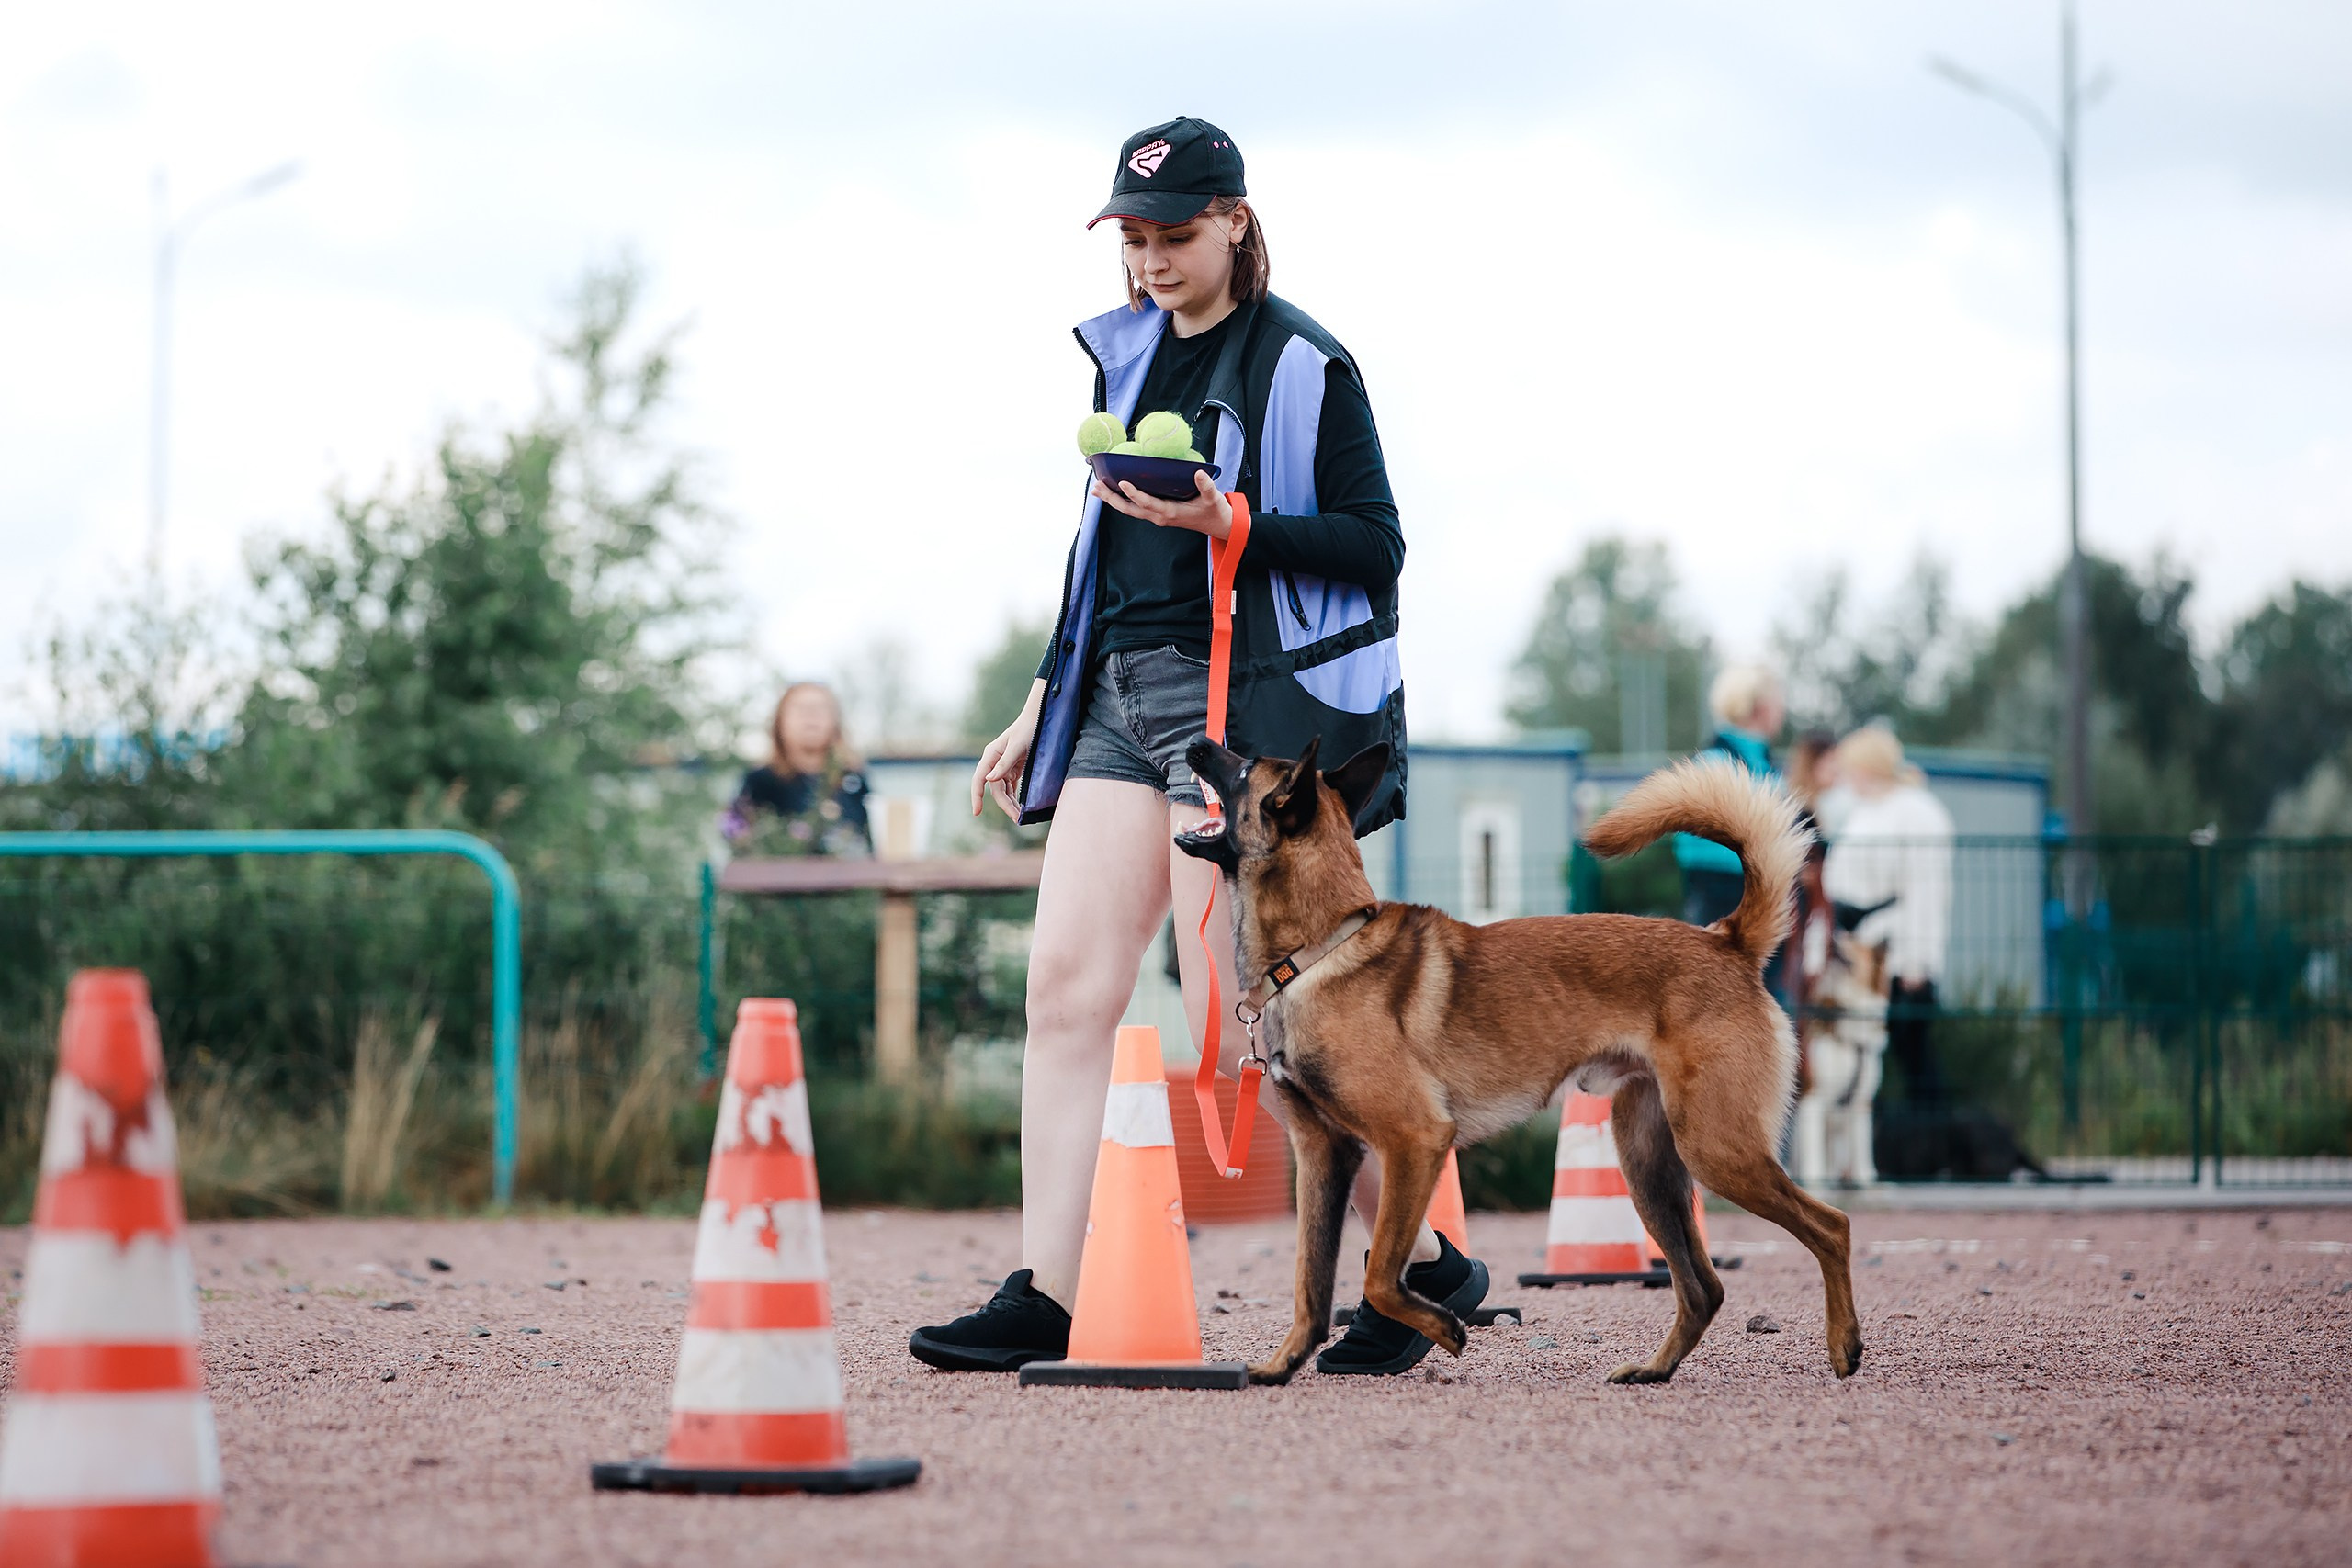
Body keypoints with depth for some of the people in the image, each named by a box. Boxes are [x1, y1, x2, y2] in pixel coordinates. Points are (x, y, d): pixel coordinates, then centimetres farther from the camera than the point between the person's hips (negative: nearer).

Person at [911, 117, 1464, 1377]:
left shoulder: (1302, 365, -5)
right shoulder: (1127, 356, 16)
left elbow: (1374, 548, -9)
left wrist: (1231, 525, -22)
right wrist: (1042, 704, 22)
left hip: (1244, 701, -7)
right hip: (1121, 695, 7)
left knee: (1237, 1020, -8)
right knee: (1066, 982, -4)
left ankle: (1421, 1262, 6)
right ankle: (1043, 1299, -4)